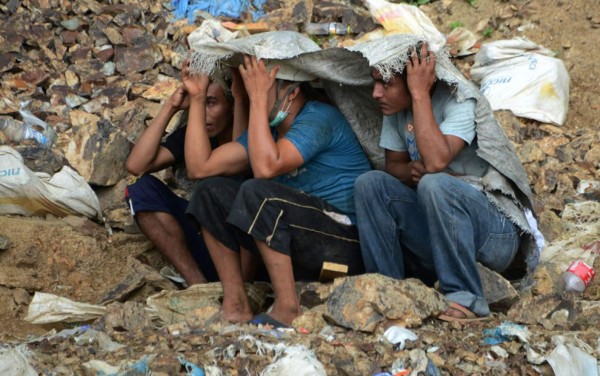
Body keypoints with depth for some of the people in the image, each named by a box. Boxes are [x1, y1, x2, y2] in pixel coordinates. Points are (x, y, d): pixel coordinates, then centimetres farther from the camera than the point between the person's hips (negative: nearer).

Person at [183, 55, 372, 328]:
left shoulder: (320, 118, -12)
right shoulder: (268, 128, 13)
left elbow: (266, 167, -29)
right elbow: (203, 167, 5)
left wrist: (258, 98, -21)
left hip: (346, 242, -9)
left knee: (257, 193, -30)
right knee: (211, 192, 3)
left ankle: (287, 310, -25)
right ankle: (235, 306, -5)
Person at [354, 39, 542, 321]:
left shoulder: (459, 102, -18)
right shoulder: (396, 108, 4)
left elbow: (435, 161, -33)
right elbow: (393, 165, 12)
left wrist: (419, 93, -27)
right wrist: (411, 172, -12)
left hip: (498, 229, -7)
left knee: (435, 185, -34)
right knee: (370, 184, -9)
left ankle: (465, 298, -26)